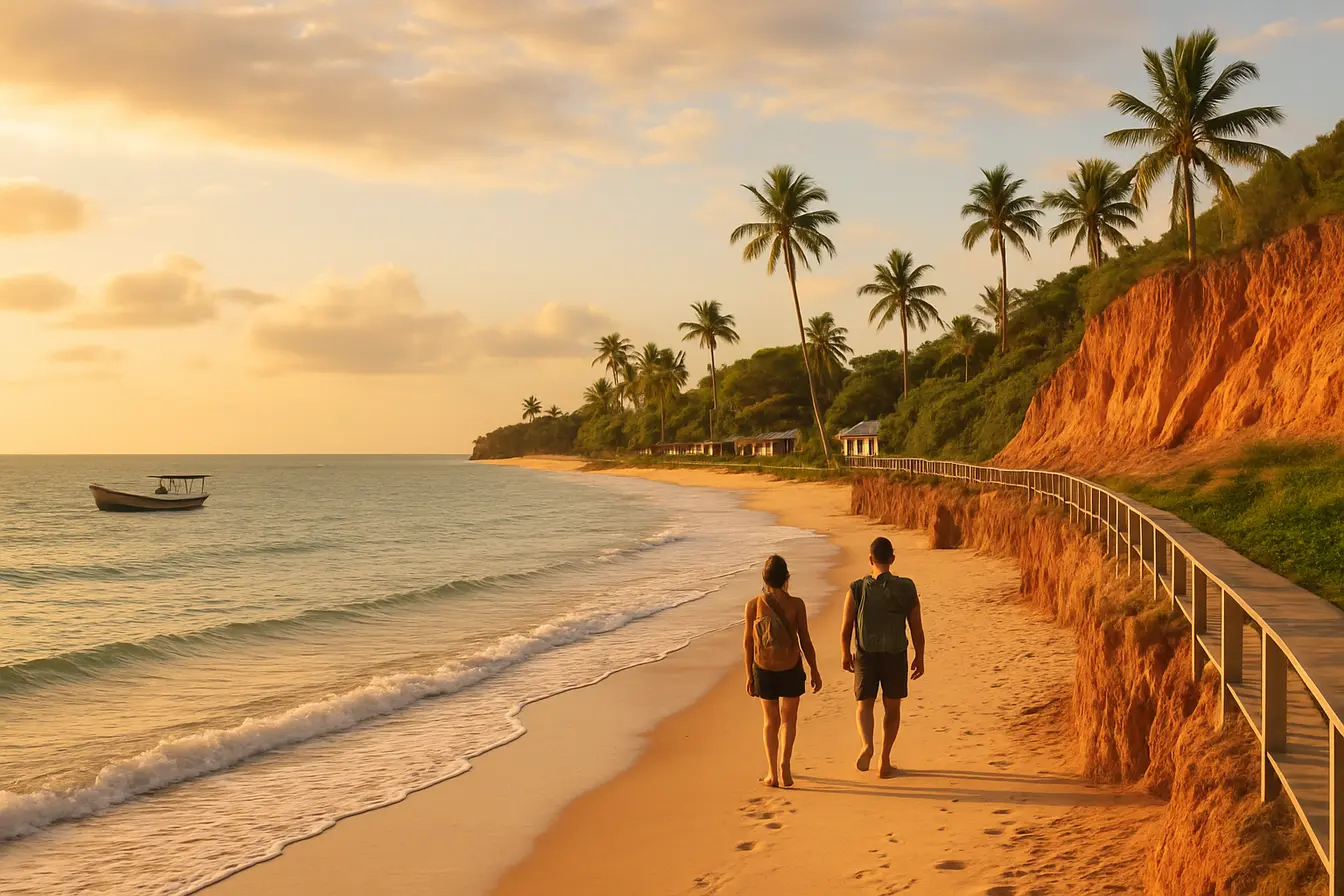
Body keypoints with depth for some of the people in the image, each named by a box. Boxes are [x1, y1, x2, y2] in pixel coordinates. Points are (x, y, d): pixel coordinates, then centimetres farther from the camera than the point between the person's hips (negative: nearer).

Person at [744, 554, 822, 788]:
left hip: (763, 671, 1)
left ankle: (773, 774, 13)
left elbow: (748, 643, -3)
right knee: (788, 719, 14)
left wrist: (749, 674, 8)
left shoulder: (753, 605, -8)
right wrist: (815, 672, 4)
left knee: (771, 721, 15)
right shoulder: (796, 604, -10)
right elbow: (805, 641, -6)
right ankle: (784, 761, -9)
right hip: (791, 670, -1)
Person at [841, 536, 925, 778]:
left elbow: (846, 628, -4)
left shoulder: (857, 589, -9)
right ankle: (885, 762, 18)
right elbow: (917, 628, -2)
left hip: (865, 656, 0)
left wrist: (846, 654, 12)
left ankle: (867, 746, -13)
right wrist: (919, 658, 11)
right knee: (892, 708, 16)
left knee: (865, 705, 14)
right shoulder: (907, 588, -7)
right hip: (895, 656, 0)